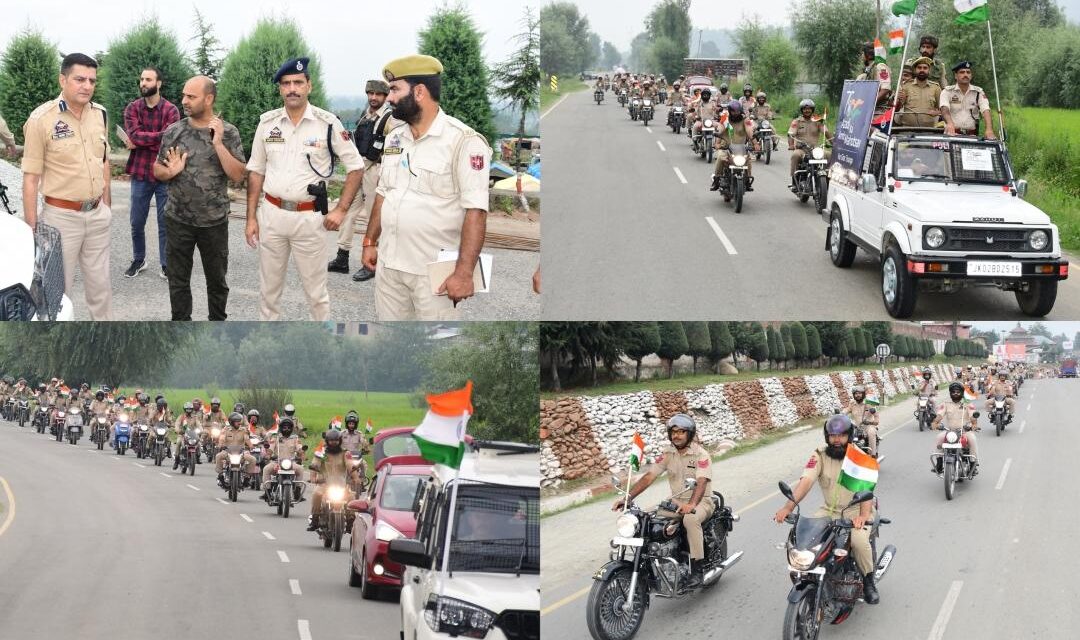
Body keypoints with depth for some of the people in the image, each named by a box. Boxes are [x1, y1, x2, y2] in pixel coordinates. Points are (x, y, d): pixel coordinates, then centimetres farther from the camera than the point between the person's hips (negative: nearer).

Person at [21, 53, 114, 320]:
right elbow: (31, 177, -12)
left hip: (97, 214, 5)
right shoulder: (41, 119, -15)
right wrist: (31, 228, -13)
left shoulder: (99, 114, 2)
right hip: (62, 217, -5)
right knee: (58, 289, 5)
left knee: (100, 284, 16)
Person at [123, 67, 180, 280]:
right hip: (140, 173, 2)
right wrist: (157, 137, -17)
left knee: (165, 222, 5)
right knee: (137, 222, 12)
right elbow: (133, 135, -13)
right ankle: (138, 260, 29)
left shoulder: (171, 110, -4)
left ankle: (166, 264, 15)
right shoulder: (132, 108, 2)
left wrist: (140, 141, -11)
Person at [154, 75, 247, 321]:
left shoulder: (228, 133, -6)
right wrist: (171, 171, -17)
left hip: (215, 221, -1)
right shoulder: (173, 132, -1)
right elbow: (157, 170, 6)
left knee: (217, 279, 12)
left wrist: (218, 143, -21)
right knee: (178, 280, 8)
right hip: (178, 220, 1)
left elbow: (237, 175, -13)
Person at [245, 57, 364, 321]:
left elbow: (355, 167, -1)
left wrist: (341, 210, -9)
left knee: (316, 289, 3)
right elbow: (256, 172, 10)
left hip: (308, 217, -3)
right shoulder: (267, 122, 2)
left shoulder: (328, 123, -7)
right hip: (271, 214, 3)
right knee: (269, 287, 13)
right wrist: (251, 218, 6)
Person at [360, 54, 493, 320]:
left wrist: (464, 272, -23)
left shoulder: (464, 141, -14)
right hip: (388, 264, 7)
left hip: (434, 272, -7)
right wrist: (370, 242, 17)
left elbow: (475, 211, -18)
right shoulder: (395, 138, 11)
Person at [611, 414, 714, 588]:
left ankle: (697, 570, -34)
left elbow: (702, 482, -27)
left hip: (700, 501, -6)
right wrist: (627, 498, -15)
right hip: (675, 502, 6)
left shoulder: (700, 454, -12)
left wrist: (691, 504, -47)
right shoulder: (668, 453, 5)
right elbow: (648, 477, -2)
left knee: (691, 519, -40)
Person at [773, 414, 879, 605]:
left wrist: (863, 515, -41)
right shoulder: (820, 456, -2)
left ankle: (869, 583, -6)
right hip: (830, 510, 3)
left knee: (859, 541, -32)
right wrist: (788, 506, -33)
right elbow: (806, 481, -16)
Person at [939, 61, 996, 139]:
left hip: (972, 135, 1)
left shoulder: (979, 92, 11)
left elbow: (986, 112, -3)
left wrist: (989, 130, -24)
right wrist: (950, 123, -35)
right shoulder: (947, 91, 7)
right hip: (952, 134, -1)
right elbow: (945, 109, -12)